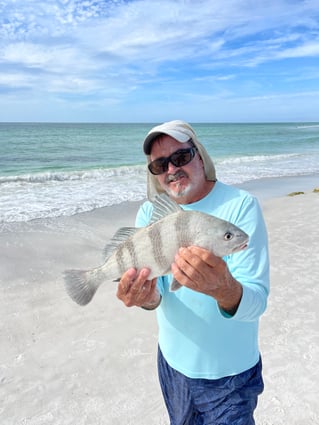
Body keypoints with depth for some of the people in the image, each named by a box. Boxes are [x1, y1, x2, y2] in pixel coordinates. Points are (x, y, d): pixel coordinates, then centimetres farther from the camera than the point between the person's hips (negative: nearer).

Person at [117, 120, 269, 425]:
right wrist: (147, 296, -38)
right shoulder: (149, 212, -7)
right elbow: (153, 288, -15)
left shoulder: (240, 205, -20)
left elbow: (257, 301, -27)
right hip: (173, 361, 4)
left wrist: (225, 290, -49)